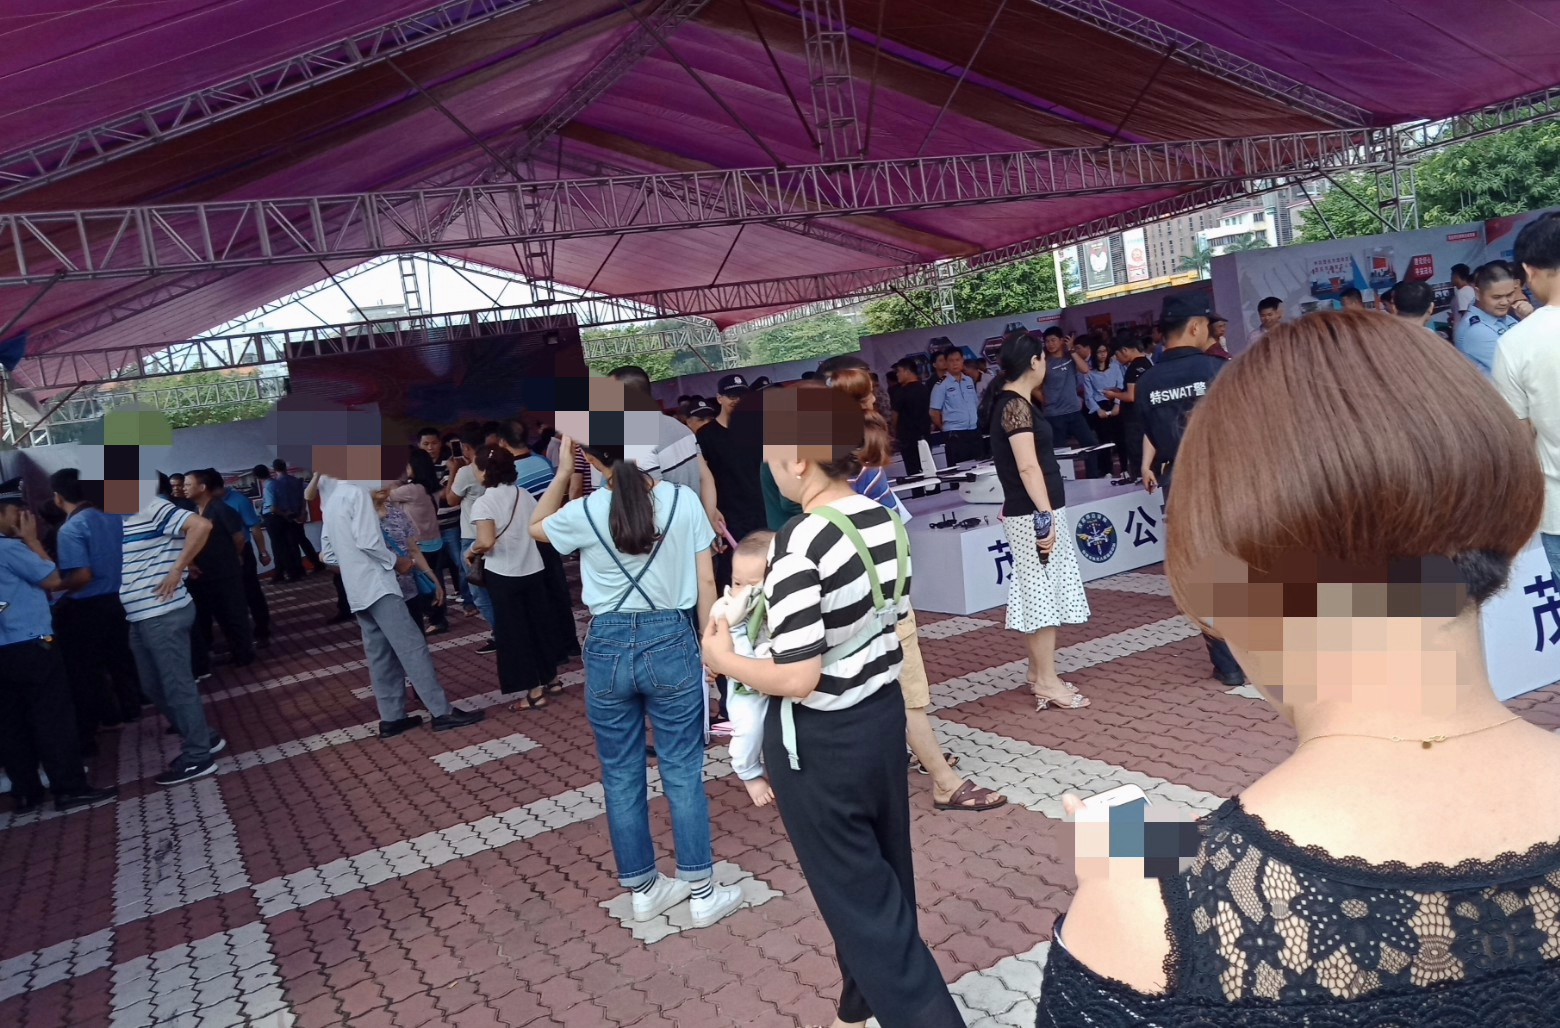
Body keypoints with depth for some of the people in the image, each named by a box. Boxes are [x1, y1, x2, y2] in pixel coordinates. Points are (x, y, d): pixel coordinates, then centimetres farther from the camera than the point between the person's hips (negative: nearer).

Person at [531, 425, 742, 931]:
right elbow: (706, 583, -3)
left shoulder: (584, 513, -8)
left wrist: (563, 472, 13)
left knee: (621, 777, 15)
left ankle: (643, 890, 29)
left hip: (608, 647, 0)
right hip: (671, 641, 0)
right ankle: (701, 893, 21)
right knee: (683, 773, 10)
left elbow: (535, 527, 16)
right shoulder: (684, 500, -8)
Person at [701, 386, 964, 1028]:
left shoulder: (798, 546, -25)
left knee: (857, 897, 9)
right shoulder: (885, 522, -2)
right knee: (884, 879, 23)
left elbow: (798, 679, -26)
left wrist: (724, 660, -9)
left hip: (819, 743, -8)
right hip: (883, 716, 8)